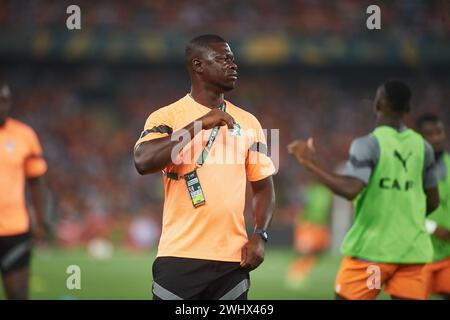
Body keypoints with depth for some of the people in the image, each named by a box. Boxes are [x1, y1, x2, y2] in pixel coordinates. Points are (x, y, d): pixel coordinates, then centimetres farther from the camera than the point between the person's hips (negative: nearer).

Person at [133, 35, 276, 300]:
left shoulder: (248, 122, 12)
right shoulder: (167, 117, -1)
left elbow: (263, 186, 17)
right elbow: (143, 162, -19)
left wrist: (260, 236, 0)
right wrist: (199, 124, -19)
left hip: (233, 258, 4)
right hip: (180, 257, -4)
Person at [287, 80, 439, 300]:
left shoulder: (369, 145, -10)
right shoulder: (422, 147, 7)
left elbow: (350, 190, -23)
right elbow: (432, 202, 14)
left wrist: (312, 164, -16)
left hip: (372, 248, -4)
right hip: (412, 248, 4)